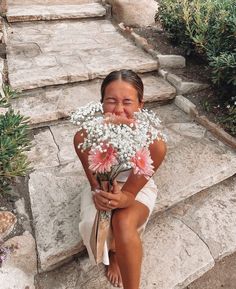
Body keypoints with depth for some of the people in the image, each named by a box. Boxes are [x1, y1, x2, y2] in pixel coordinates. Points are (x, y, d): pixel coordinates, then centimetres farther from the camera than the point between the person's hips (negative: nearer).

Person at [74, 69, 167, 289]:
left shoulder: (154, 144, -32)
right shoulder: (85, 137, -28)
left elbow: (130, 192, -24)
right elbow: (95, 183, -16)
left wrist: (119, 199, -47)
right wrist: (100, 195, -39)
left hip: (138, 188, -2)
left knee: (124, 223, -31)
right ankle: (114, 253, 17)